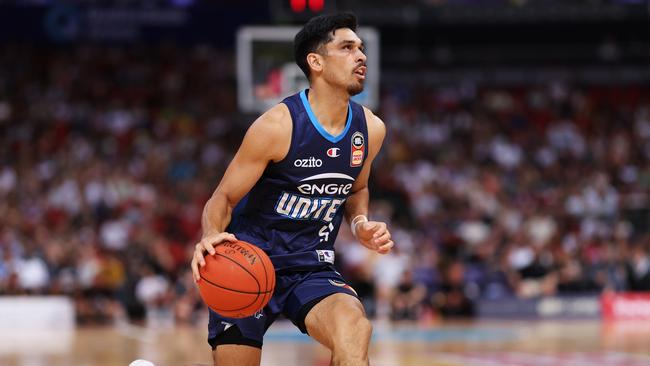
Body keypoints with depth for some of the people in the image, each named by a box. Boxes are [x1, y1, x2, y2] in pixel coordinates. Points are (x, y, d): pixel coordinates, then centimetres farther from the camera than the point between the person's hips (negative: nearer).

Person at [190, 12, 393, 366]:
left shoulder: (370, 129, 0)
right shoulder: (277, 126, -17)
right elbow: (223, 198, -11)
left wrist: (360, 224, 0)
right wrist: (210, 237, -32)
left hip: (312, 269, 3)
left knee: (355, 331, -30)